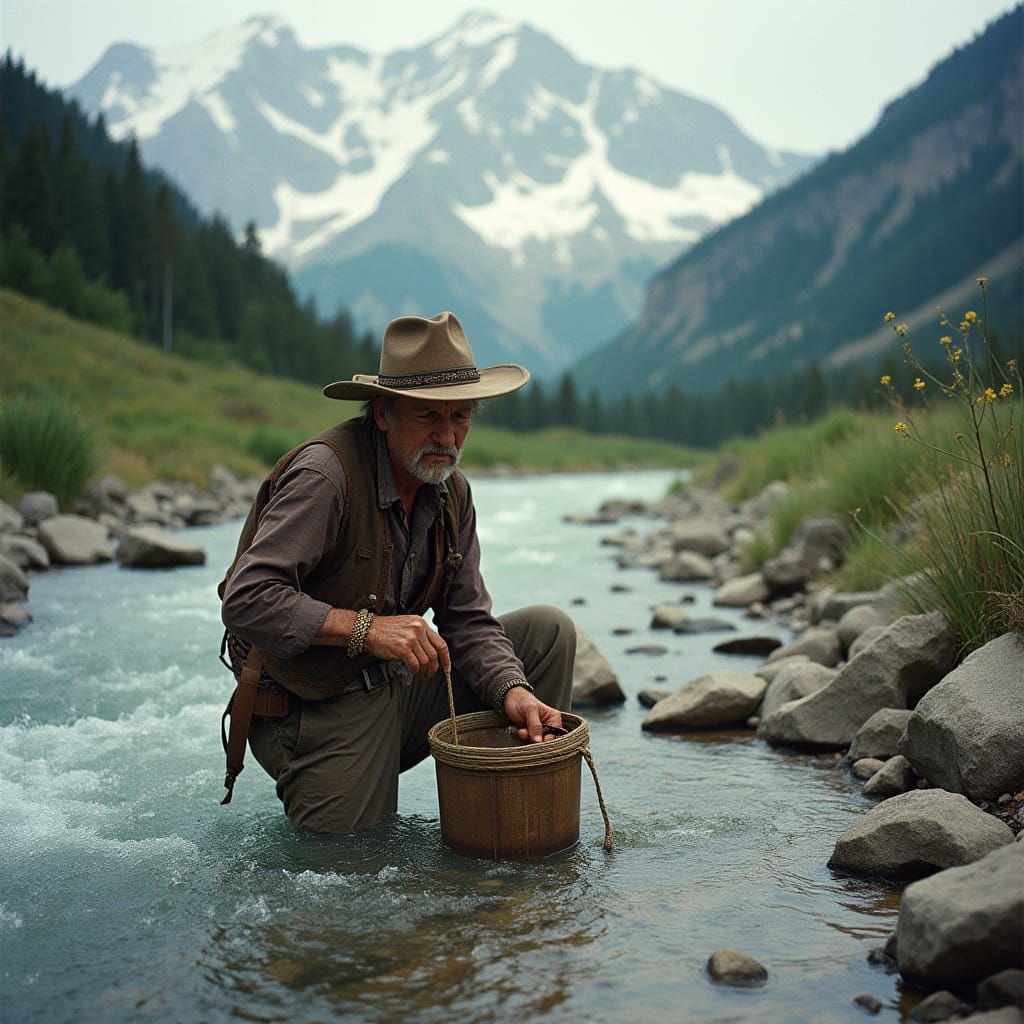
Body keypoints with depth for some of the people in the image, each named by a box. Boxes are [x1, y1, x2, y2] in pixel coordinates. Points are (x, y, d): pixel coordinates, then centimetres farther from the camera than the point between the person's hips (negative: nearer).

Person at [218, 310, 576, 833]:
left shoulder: (451, 488, 1)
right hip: (321, 709, -7)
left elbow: (467, 619, 1)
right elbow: (246, 599, -29)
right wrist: (366, 627, -36)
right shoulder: (326, 473, -23)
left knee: (547, 628, -2)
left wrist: (513, 690, -17)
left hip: (401, 683, 7)